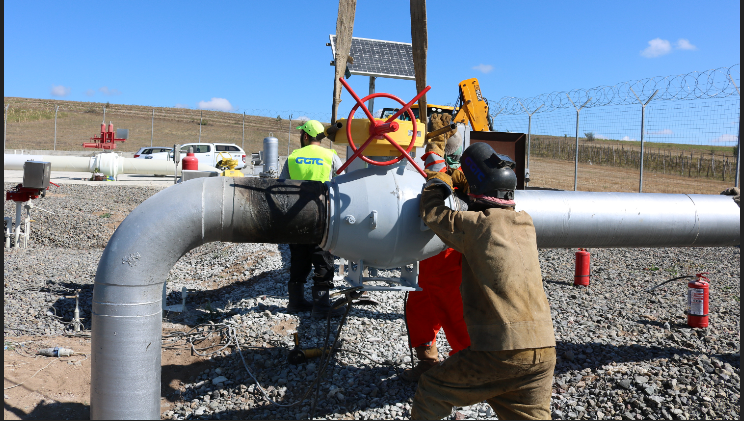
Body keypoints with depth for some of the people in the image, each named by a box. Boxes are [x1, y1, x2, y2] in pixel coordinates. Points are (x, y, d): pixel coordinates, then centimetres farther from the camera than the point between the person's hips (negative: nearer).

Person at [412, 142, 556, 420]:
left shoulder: (474, 224, -8)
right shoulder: (526, 223, 9)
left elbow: (431, 212, 9)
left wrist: (438, 179, 26)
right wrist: (461, 180, 35)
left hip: (500, 354, -6)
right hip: (544, 353, 6)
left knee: (430, 390, 13)